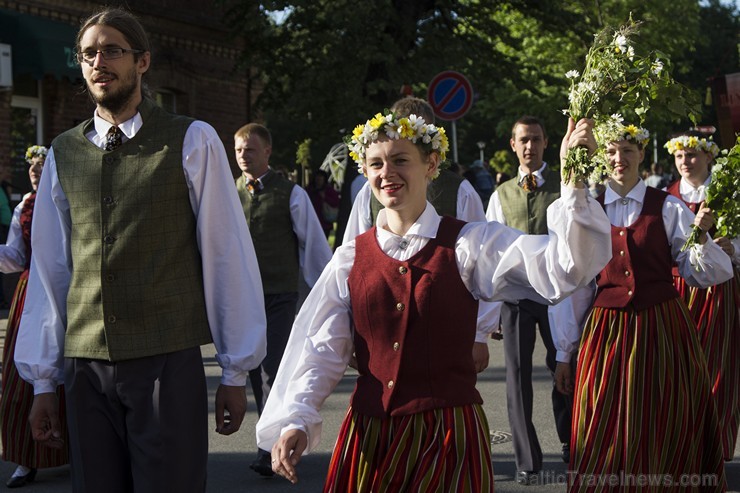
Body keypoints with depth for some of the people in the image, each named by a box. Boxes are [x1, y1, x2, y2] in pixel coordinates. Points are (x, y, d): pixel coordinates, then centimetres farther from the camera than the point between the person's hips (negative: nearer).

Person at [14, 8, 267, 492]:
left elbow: (227, 256, -1)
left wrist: (236, 371, -1)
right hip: (86, 370, 3)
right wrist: (43, 380, 11)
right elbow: (49, 270, 10)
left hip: (169, 365, -3)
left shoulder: (192, 142, -2)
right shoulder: (62, 154, 9)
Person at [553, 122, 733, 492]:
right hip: (606, 330, 1)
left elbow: (706, 274, -5)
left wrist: (701, 236, -24)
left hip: (662, 328, -1)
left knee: (665, 439, 7)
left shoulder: (667, 208, 0)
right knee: (604, 442, 5)